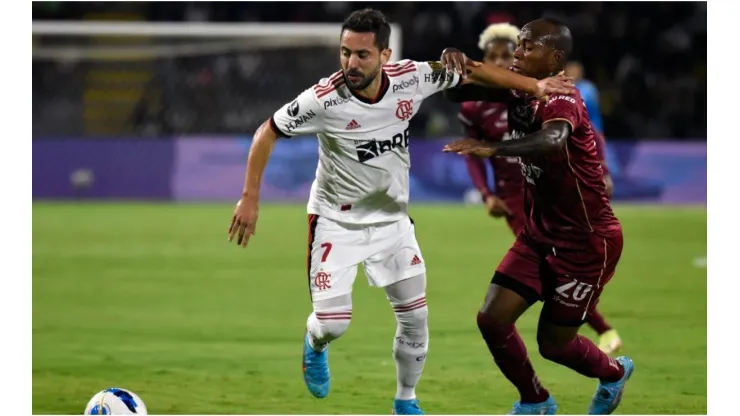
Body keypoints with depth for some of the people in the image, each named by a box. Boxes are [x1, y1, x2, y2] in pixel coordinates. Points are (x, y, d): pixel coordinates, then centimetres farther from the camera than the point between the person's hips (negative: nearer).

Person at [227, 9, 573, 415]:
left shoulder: (411, 78, -18)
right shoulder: (323, 100, -27)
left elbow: (467, 71, -1)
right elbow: (267, 132, -14)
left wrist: (535, 85, 1)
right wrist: (249, 198, -18)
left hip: (392, 220, 4)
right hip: (336, 220, -4)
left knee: (415, 317, 6)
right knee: (333, 323, -10)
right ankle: (314, 344, 28)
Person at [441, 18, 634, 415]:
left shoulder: (561, 99, -26)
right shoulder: (517, 91, -2)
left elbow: (552, 140, -48)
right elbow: (459, 95, -1)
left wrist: (491, 148, -63)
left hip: (586, 241, -7)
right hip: (539, 234, 7)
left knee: (553, 343, 3)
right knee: (492, 319, -3)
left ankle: (614, 373, 36)